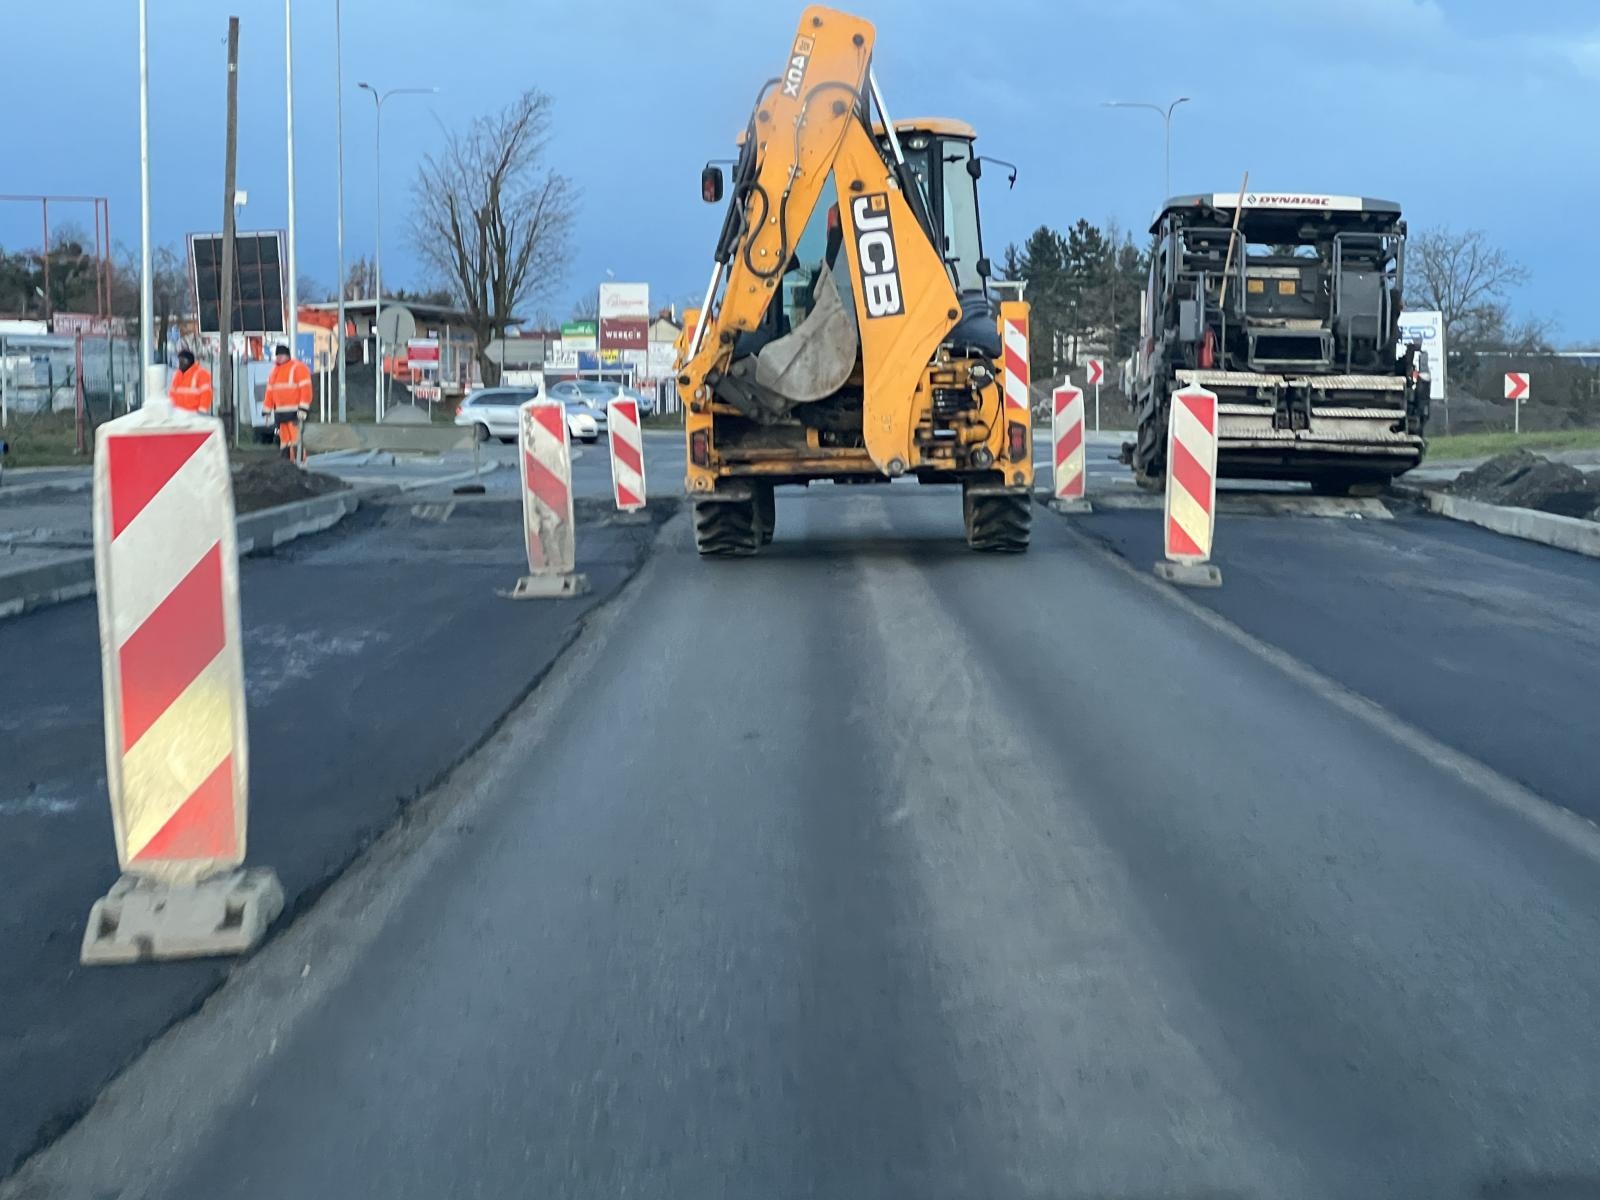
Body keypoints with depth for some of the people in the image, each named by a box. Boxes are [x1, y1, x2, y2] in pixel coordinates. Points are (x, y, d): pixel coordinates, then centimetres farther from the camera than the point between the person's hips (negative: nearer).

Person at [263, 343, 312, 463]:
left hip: (295, 412, -8)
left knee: (295, 439, -16)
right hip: (280, 412, 8)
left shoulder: (298, 368, -5)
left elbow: (306, 389, -13)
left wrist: (303, 408, -20)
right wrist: (267, 411, 18)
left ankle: (300, 462, -17)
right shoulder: (274, 371, 20)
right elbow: (270, 391, 23)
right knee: (284, 441, 7)